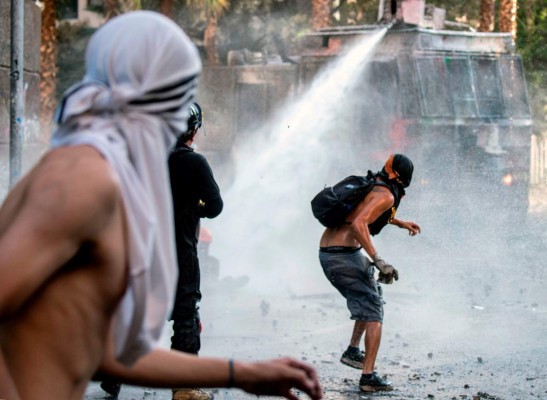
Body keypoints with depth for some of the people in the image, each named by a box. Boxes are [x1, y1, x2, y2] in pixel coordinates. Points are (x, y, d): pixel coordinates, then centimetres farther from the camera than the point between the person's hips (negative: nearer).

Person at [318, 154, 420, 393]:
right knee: (373, 311, -3)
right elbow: (358, 224, -27)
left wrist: (400, 223, 44)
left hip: (325, 253, 9)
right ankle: (368, 377, -10)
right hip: (345, 254, -9)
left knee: (371, 296, 28)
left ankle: (353, 350, 23)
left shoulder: (371, 185, 17)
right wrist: (378, 261, -28)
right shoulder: (386, 195, -11)